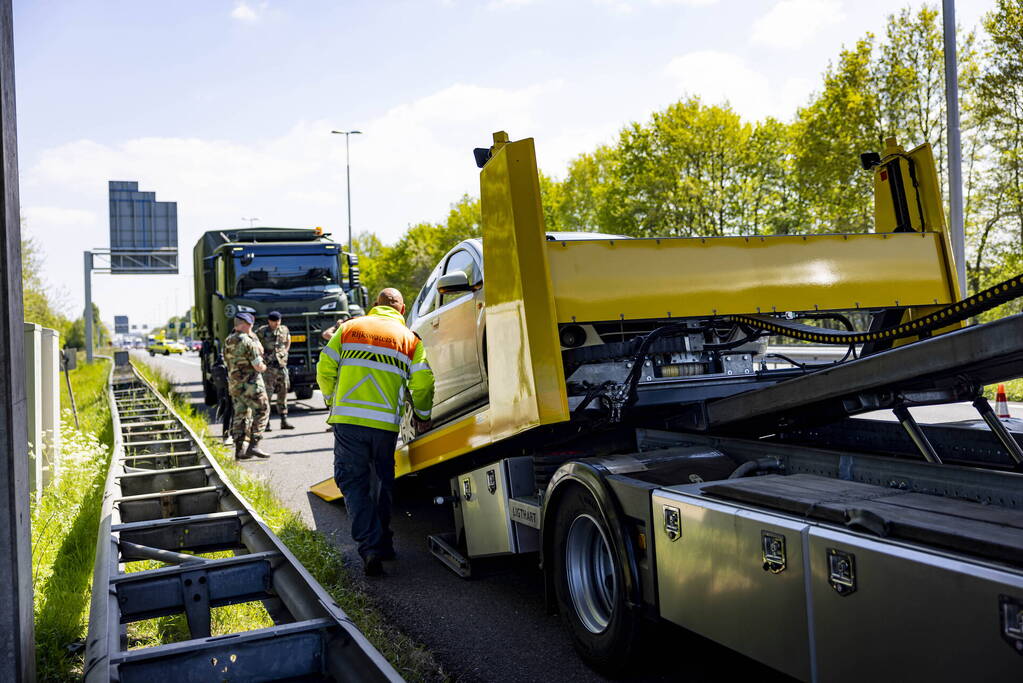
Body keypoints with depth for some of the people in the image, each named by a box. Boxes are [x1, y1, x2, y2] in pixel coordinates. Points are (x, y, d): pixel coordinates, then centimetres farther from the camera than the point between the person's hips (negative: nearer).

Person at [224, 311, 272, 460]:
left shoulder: (228, 342, 10)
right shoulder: (247, 341, -16)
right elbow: (258, 366, -16)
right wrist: (263, 367, 4)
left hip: (234, 385, 8)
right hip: (250, 385, -8)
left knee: (240, 417, 12)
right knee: (261, 412, 2)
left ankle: (239, 449, 12)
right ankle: (253, 445, -4)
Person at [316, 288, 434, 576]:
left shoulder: (349, 328, 11)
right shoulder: (409, 338, 9)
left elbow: (325, 368, 6)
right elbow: (422, 382, -1)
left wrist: (332, 400, 23)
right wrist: (422, 415, 16)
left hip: (347, 419, -1)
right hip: (386, 423, 1)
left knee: (353, 482, 4)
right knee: (381, 483, 18)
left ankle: (371, 547, -8)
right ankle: (383, 544, 26)